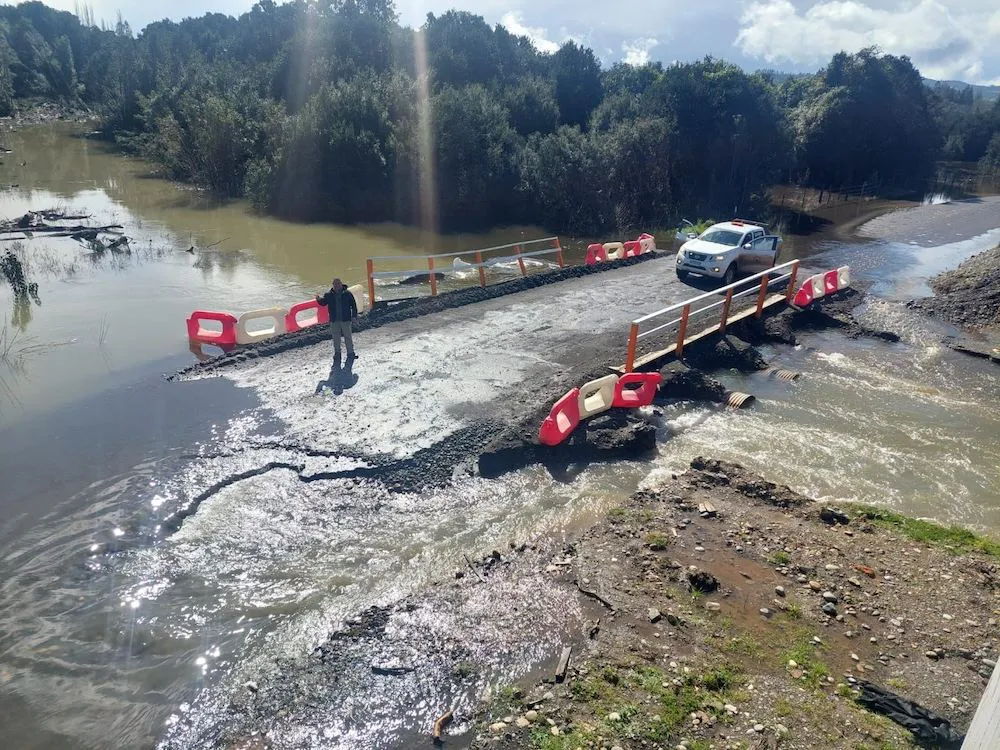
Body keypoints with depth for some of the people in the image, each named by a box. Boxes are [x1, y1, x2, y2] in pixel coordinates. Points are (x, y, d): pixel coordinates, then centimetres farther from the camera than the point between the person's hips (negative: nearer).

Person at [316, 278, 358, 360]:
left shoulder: (347, 294, -1)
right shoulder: (329, 295, 5)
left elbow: (353, 305, 2)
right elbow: (323, 302, 1)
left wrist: (354, 316, -5)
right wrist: (319, 299, -22)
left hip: (346, 320, -2)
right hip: (334, 320, 2)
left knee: (348, 337, 4)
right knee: (336, 338, 7)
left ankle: (350, 353, 13)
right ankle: (337, 353, 18)